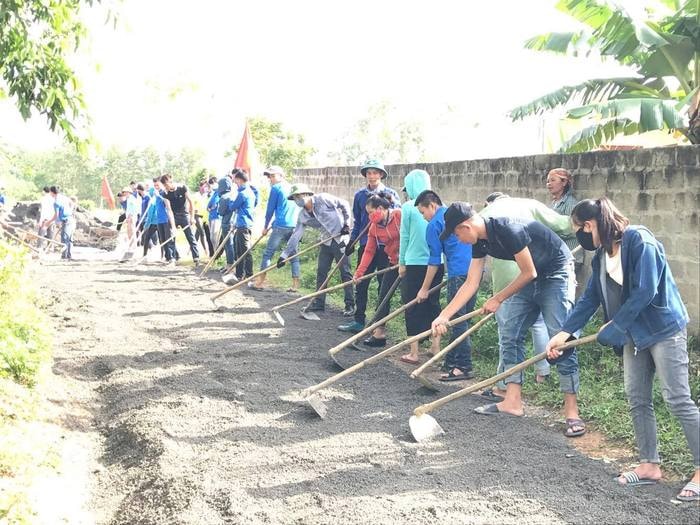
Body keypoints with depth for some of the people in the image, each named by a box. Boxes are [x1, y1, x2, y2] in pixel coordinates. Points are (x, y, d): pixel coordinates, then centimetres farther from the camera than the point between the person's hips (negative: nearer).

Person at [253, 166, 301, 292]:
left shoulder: (276, 188, -2)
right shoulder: (292, 188, 18)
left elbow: (270, 209, 0)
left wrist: (266, 227, 11)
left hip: (281, 226, -6)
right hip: (294, 226, 6)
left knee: (268, 254, 1)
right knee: (294, 255, 7)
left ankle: (260, 282, 1)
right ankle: (296, 284, 3)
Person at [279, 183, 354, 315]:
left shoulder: (323, 199, -14)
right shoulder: (303, 217, 3)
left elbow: (344, 205, -5)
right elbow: (295, 236, 2)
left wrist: (346, 224, -9)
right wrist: (284, 255, -4)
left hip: (341, 239, -6)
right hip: (326, 242, 7)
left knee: (345, 272, -5)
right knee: (321, 272, 9)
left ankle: (350, 305, 1)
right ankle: (319, 302, 20)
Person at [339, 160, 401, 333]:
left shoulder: (391, 194, -1)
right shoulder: (359, 195, 8)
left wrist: (390, 202, -24)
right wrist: (352, 241, 9)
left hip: (385, 245, -3)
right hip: (365, 244, 3)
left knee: (384, 284, 3)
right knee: (361, 283, 4)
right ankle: (359, 320, 11)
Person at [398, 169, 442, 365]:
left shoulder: (408, 207, -9)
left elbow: (405, 236, -3)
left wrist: (402, 263, 7)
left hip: (414, 262, -4)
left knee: (413, 305, 4)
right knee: (433, 301, 18)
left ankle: (414, 352, 7)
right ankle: (435, 346, 24)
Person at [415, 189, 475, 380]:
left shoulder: (434, 225, -2)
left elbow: (434, 261, -2)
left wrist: (424, 289, 6)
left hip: (459, 273, -9)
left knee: (458, 321, -6)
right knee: (464, 317, 13)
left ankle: (463, 367, -6)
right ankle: (452, 362, 20)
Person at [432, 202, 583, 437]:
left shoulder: (508, 230, -28)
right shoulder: (480, 241, -1)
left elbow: (529, 273, -20)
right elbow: (470, 284, 3)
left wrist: (498, 299, -8)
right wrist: (444, 316, -1)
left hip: (556, 274, -9)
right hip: (531, 280, 9)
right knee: (510, 336, 4)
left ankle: (571, 412, -10)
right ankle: (513, 401, 9)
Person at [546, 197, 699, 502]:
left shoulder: (640, 241, -19)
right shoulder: (601, 256, 6)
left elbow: (644, 292, -24)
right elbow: (590, 298, 8)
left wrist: (614, 328, -18)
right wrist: (564, 332, 0)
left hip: (664, 328, -8)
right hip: (635, 334, 9)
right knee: (637, 399, 9)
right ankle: (650, 465, 19)